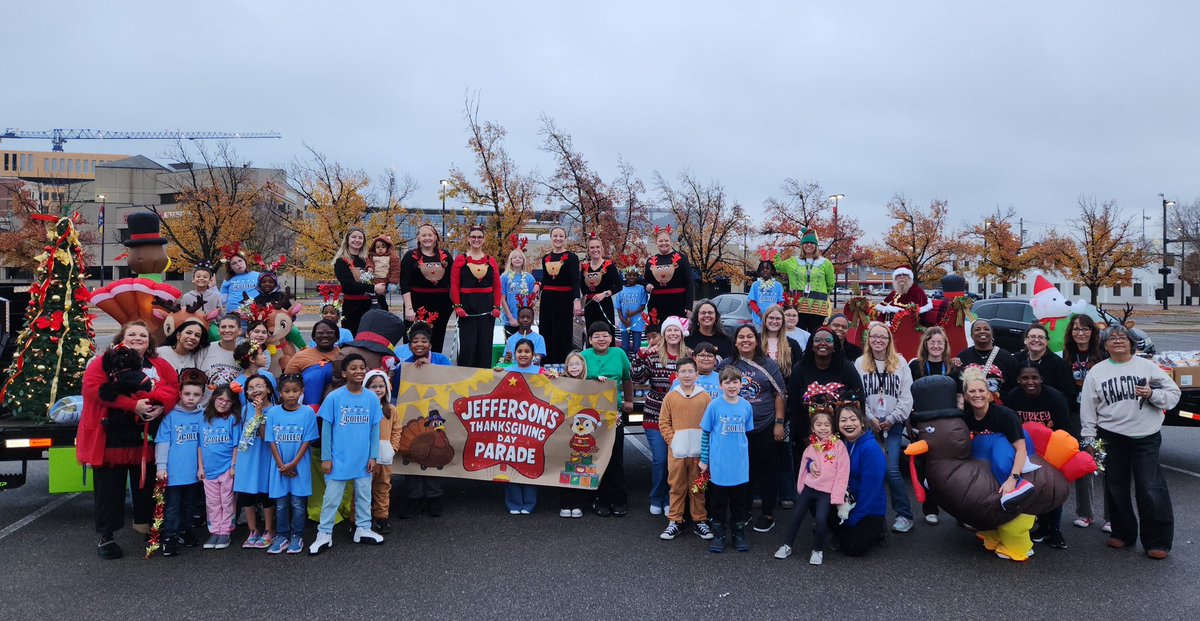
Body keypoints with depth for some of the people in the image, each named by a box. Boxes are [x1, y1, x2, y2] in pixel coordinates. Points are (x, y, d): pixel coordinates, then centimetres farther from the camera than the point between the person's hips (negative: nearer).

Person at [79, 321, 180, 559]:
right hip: (112, 437, -3)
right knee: (110, 487, 4)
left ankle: (144, 524, 32)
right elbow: (93, 387, -16)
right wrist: (133, 404, -23)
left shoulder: (160, 366, 10)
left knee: (146, 484, 14)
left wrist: (161, 406, -18)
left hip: (147, 439, 4)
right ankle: (106, 537, 15)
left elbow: (174, 387, 4)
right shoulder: (105, 362, -2)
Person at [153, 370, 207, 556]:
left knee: (190, 504, 17)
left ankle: (186, 530, 31)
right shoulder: (171, 415, -7)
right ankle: (170, 537, 8)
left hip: (193, 471, 4)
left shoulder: (202, 416, 3)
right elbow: (162, 442, -7)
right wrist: (161, 466, -11)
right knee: (172, 505, 1)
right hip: (173, 471, -4)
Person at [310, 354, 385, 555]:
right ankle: (324, 534, 17)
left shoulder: (372, 398, -1)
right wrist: (326, 458, -7)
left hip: (363, 460, 3)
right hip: (339, 459, -3)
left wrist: (373, 456, 1)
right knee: (331, 498, 6)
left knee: (364, 496, 15)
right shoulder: (334, 397, -9)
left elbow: (375, 429, 3)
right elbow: (326, 429, -6)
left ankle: (363, 529, 29)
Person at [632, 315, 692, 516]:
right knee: (659, 459, 1)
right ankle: (656, 500, 20)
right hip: (655, 415, -2)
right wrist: (641, 356, -21)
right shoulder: (653, 355, -4)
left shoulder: (690, 355, 2)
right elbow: (638, 377, -11)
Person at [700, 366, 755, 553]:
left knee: (739, 500, 12)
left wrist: (742, 452, 14)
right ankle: (718, 535, 21)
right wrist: (704, 460, 0)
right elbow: (705, 433, -2)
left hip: (740, 465, 2)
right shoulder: (714, 405, -8)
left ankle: (739, 534, 26)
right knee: (718, 501, 8)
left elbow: (747, 432, 12)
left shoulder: (746, 406, 0)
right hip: (719, 464, -2)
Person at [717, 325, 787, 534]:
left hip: (765, 427, -1)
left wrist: (779, 423, -3)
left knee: (766, 469, 5)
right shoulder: (726, 365, 5)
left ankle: (768, 514, 17)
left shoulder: (768, 365, 1)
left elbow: (780, 395, 2)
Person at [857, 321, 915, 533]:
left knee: (892, 469, -10)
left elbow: (907, 396, 1)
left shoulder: (900, 363, 5)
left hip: (893, 425, -1)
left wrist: (892, 418, -7)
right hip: (869, 424, 1)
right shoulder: (860, 363, 6)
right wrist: (870, 418, -8)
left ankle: (904, 515, 0)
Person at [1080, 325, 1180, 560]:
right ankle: (1123, 533, 25)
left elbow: (1173, 394, 3)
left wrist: (1152, 394, -16)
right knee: (1116, 488, 10)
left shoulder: (1147, 366, 3)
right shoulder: (1096, 372, 6)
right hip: (1111, 438, 2)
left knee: (1151, 488, -5)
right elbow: (1088, 408, 6)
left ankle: (1157, 541, 6)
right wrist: (1089, 439, 3)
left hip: (1146, 437, -2)